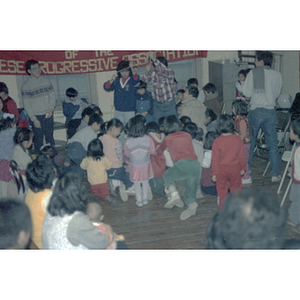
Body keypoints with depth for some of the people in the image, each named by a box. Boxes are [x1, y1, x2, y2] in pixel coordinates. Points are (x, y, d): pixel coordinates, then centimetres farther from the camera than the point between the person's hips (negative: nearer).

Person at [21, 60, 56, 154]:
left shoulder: (46, 81, 6)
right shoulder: (26, 86, -5)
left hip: (48, 115, 3)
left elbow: (52, 96, 9)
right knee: (38, 140, 2)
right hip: (36, 117, -3)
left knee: (50, 138, 8)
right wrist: (34, 119, -12)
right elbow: (26, 104, -6)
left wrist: (51, 109, -9)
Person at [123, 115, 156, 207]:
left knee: (137, 183, 22)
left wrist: (127, 160, 17)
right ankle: (145, 198, 38)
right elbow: (153, 152, -9)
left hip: (134, 166, -1)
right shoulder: (148, 139, -23)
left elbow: (126, 155, -6)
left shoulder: (128, 141, -23)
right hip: (146, 165, 1)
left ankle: (139, 200, 31)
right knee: (145, 181, 25)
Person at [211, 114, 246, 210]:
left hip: (221, 169, -2)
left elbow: (215, 159, -11)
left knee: (221, 190, 10)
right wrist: (242, 168, 15)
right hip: (235, 168, 2)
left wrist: (214, 173, -3)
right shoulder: (238, 139, -7)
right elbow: (242, 155, 2)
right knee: (236, 188, 16)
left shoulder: (217, 141, -15)